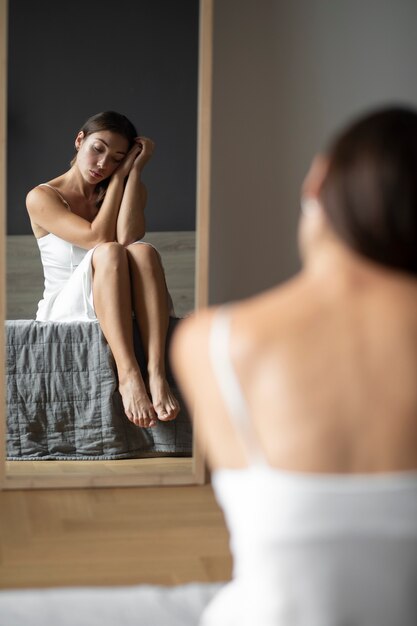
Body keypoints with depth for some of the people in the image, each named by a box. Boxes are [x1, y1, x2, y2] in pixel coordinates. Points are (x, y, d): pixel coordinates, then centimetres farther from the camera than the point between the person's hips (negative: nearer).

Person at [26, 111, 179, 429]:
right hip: (64, 313, -3)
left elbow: (128, 237, -14)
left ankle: (157, 374, -45)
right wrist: (118, 177, -9)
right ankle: (128, 375, -47)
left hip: (122, 311, 3)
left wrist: (132, 170, -12)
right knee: (109, 253, -32)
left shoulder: (132, 189, 10)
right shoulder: (42, 198, -1)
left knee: (143, 251, -29)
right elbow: (98, 239, -16)